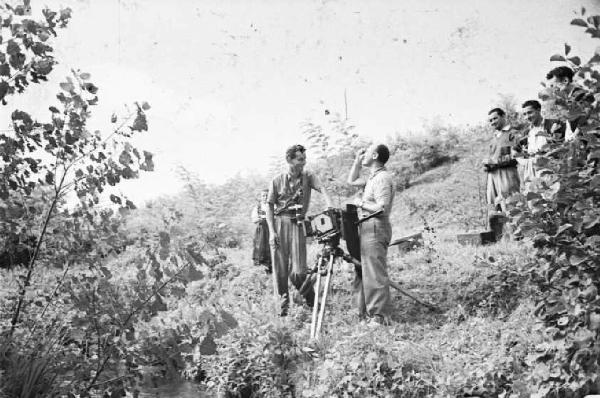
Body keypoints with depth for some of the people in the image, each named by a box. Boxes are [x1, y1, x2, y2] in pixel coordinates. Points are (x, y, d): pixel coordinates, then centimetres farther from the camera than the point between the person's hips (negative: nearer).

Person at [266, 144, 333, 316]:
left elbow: (322, 189, -14)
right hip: (279, 224, 1)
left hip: (297, 224, -1)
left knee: (298, 270, -7)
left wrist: (330, 206, -35)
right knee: (279, 268, 3)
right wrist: (272, 231, -6)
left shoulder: (308, 177, 3)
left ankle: (311, 302, 18)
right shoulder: (277, 180, 2)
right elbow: (269, 206, 4)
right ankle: (284, 304, 20)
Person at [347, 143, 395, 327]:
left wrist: (361, 203, -9)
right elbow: (352, 181, 31)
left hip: (375, 230, -10)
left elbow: (382, 208, -22)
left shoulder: (383, 178, -13)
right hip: (367, 229, 10)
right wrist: (357, 160, 21)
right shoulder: (373, 177, 18)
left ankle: (379, 315, -1)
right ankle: (364, 311, 21)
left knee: (375, 274, -7)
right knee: (363, 272, 13)